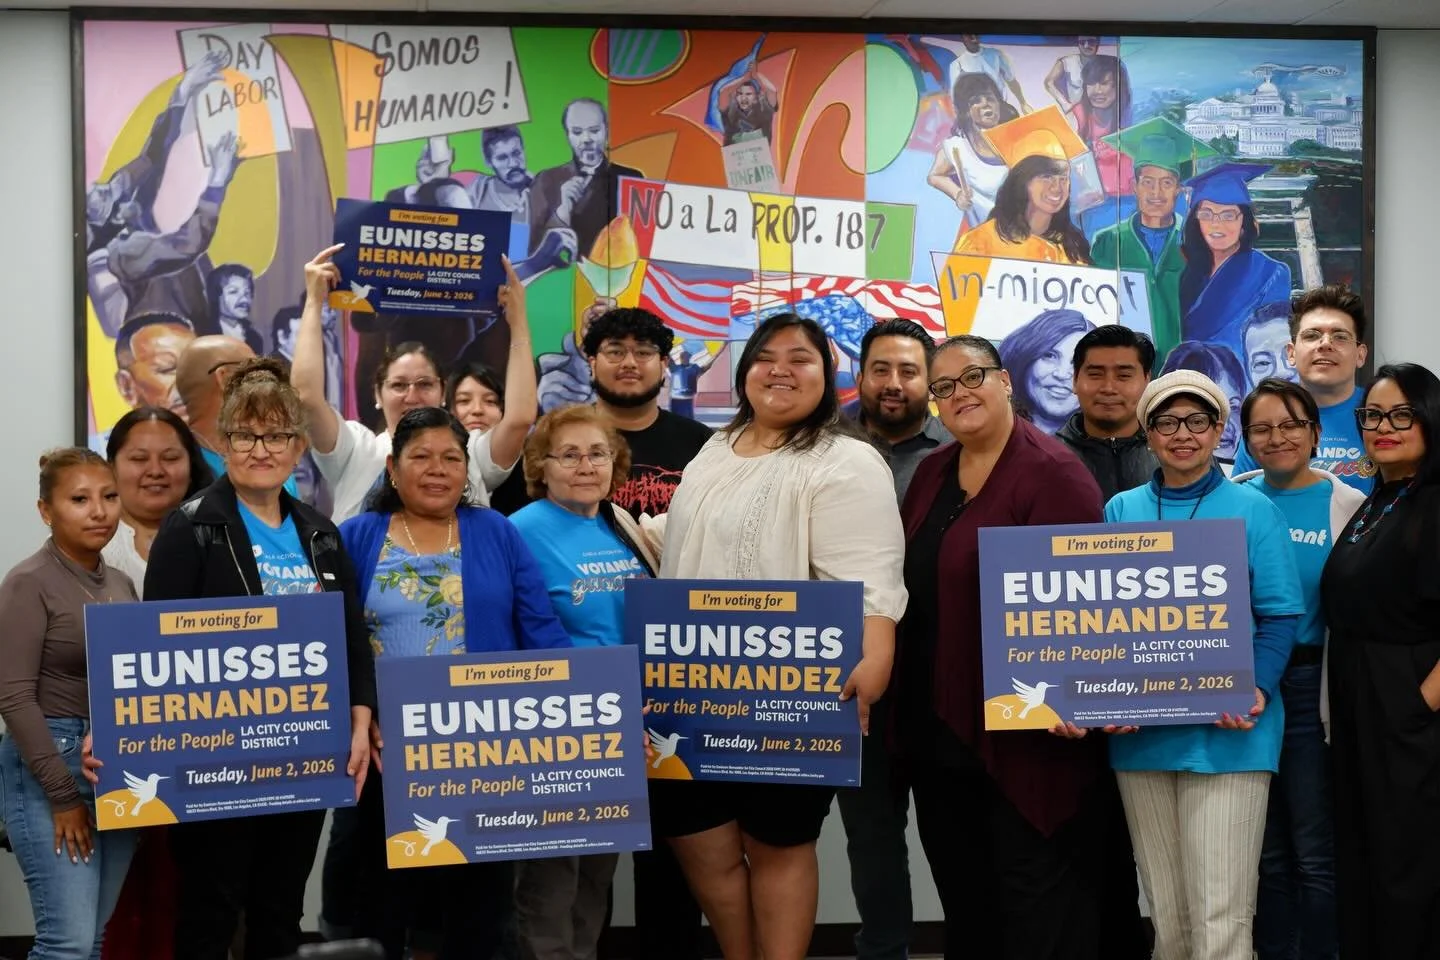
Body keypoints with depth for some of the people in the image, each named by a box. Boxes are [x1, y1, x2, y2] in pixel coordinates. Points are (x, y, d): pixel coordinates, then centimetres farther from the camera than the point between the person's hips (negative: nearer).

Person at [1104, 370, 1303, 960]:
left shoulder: (1252, 510, 2)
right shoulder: (1121, 512, 11)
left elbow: (1280, 617, -1)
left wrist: (1256, 691, -17)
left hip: (1226, 734, -3)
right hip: (1139, 730, 3)